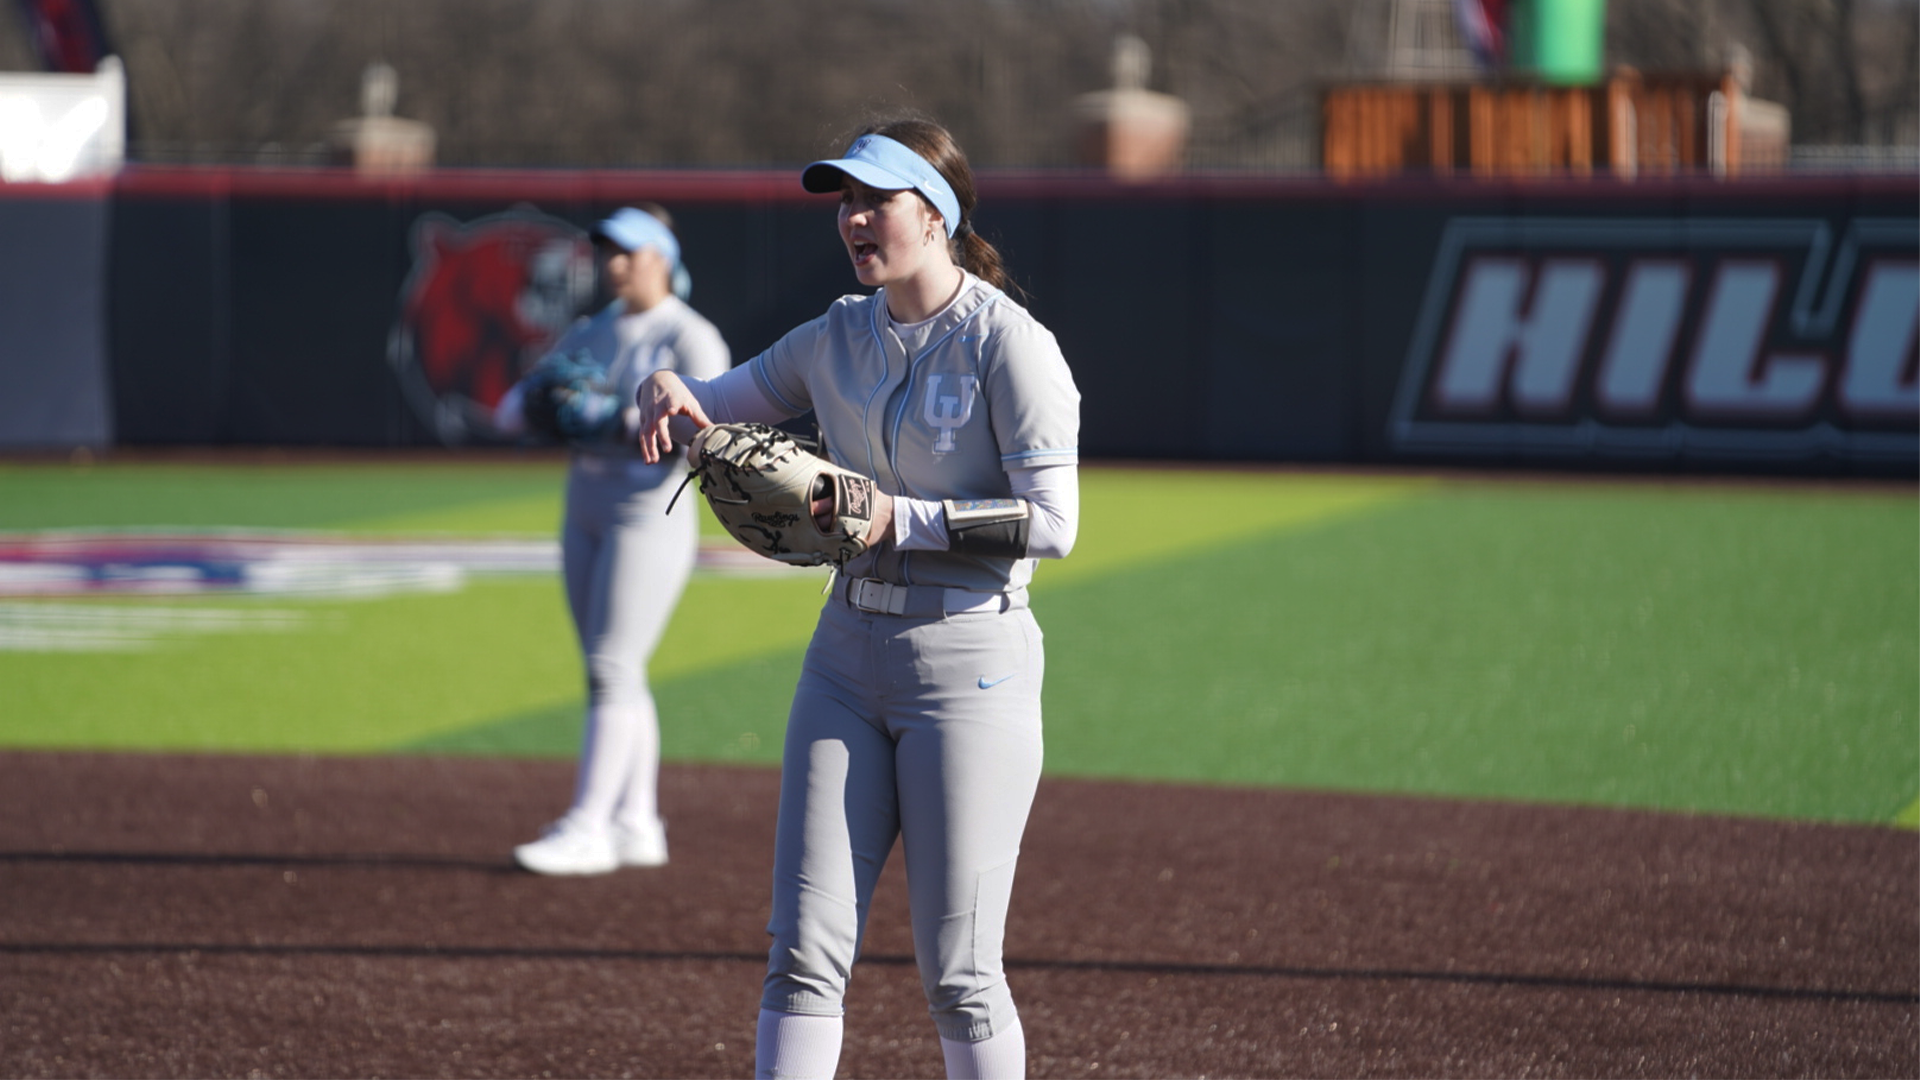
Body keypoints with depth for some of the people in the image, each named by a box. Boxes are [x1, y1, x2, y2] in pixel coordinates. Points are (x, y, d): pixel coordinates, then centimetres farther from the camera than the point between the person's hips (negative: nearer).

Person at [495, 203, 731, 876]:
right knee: (613, 673, 9)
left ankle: (586, 827, -14)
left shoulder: (689, 337, -7)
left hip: (650, 512, -8)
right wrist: (535, 405, -10)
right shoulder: (590, 335, 15)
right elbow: (509, 413, 13)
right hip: (585, 511, 8)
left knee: (612, 668, -12)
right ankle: (635, 825, 14)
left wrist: (621, 420, -28)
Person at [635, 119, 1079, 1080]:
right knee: (805, 952, 0)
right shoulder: (838, 339, 10)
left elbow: (1052, 522, -16)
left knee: (957, 972, -3)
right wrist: (668, 389, -4)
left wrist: (902, 521, -21)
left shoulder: (1007, 342, -10)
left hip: (970, 664, -6)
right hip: (849, 655, 6)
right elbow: (715, 409, 19)